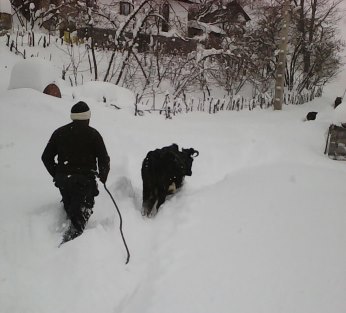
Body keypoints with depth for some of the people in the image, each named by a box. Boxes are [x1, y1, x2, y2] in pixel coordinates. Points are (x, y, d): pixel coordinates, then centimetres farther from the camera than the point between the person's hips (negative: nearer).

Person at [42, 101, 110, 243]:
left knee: (69, 207, 24)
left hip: (62, 179, 4)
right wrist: (103, 177, 10)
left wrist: (57, 175, 19)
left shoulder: (59, 133, 7)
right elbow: (104, 159, -6)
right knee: (82, 210, -3)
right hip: (85, 179, -4)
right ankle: (73, 233, -21)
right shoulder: (93, 134, -5)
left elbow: (46, 157, 10)